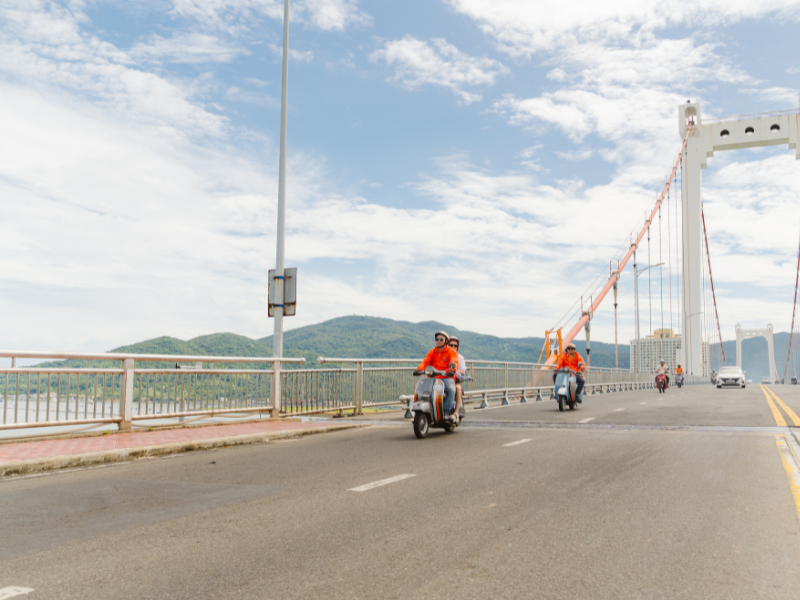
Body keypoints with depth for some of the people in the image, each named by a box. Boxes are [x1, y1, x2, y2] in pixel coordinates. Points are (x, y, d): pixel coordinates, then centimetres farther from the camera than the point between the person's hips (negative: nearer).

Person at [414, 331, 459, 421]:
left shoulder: (451, 352, 6)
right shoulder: (432, 352, 16)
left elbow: (454, 361, -14)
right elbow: (425, 361, 0)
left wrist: (452, 370, -37)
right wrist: (419, 369, -21)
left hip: (446, 378, -3)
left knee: (451, 389, -34)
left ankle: (446, 412, -26)